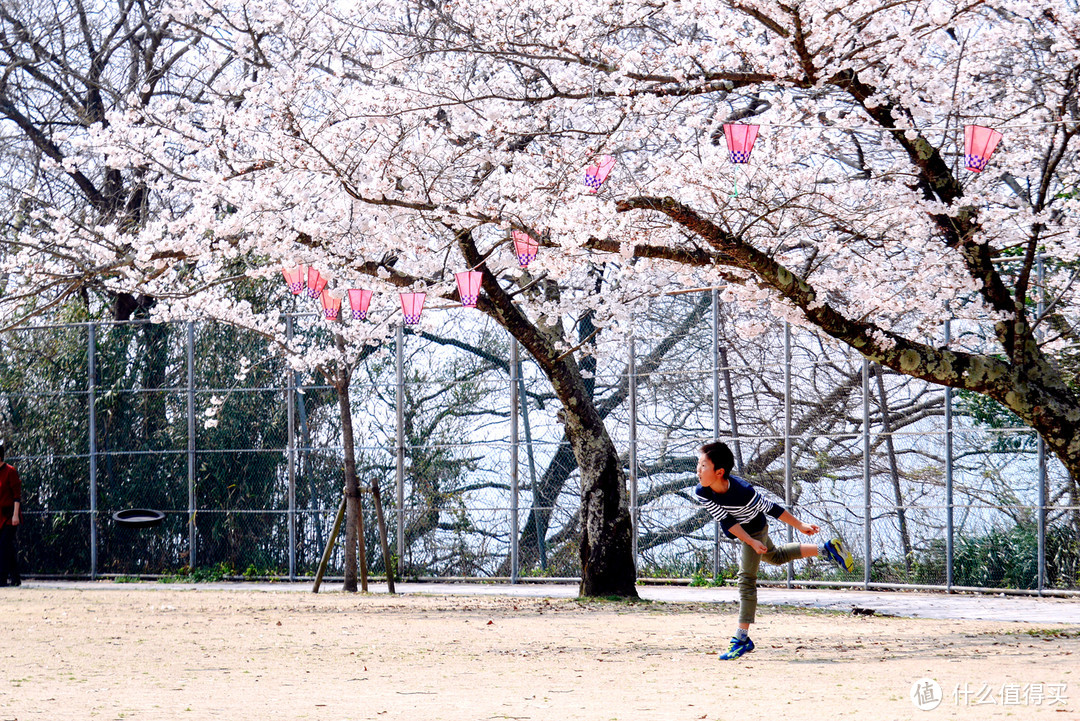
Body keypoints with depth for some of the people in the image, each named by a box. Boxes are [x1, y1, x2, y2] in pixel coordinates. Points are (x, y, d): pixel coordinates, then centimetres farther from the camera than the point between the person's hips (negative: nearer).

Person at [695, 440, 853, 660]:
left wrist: (800, 525, -15)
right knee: (776, 557, 25)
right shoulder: (701, 492, -27)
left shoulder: (743, 491, -39)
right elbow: (726, 521, -20)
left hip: (755, 529, -6)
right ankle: (826, 550, 39)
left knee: (746, 578, -10)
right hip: (738, 532, 6)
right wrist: (751, 542, -22)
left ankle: (742, 638, -8)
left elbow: (770, 508, -25)